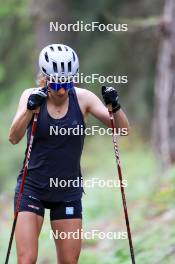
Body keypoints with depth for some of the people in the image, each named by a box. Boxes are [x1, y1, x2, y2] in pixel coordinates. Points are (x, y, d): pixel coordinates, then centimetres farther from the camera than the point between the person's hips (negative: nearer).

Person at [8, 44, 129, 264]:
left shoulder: (82, 98, -4)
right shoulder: (32, 96, -8)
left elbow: (122, 129, -6)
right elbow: (14, 138, -20)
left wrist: (115, 107, -26)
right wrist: (30, 109, -36)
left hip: (68, 191, 2)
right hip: (32, 188, -2)